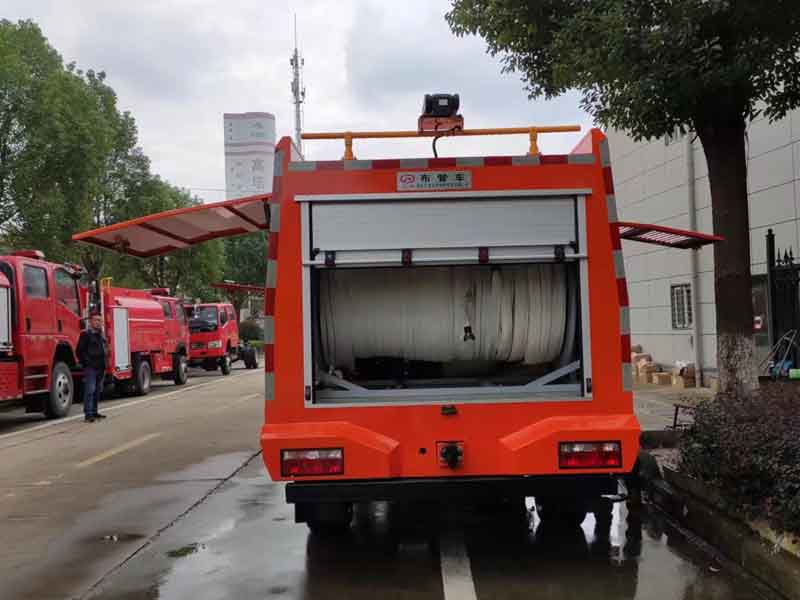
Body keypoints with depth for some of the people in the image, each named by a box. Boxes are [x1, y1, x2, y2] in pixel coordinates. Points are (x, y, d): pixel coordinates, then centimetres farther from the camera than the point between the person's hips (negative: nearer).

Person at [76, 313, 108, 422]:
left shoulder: (101, 334, 16)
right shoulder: (85, 334, -8)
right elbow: (80, 351, -10)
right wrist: (86, 363, -15)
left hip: (101, 368, 8)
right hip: (90, 368, -8)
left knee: (98, 391, 13)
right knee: (90, 390, -12)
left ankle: (94, 412, 22)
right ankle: (88, 414, -13)